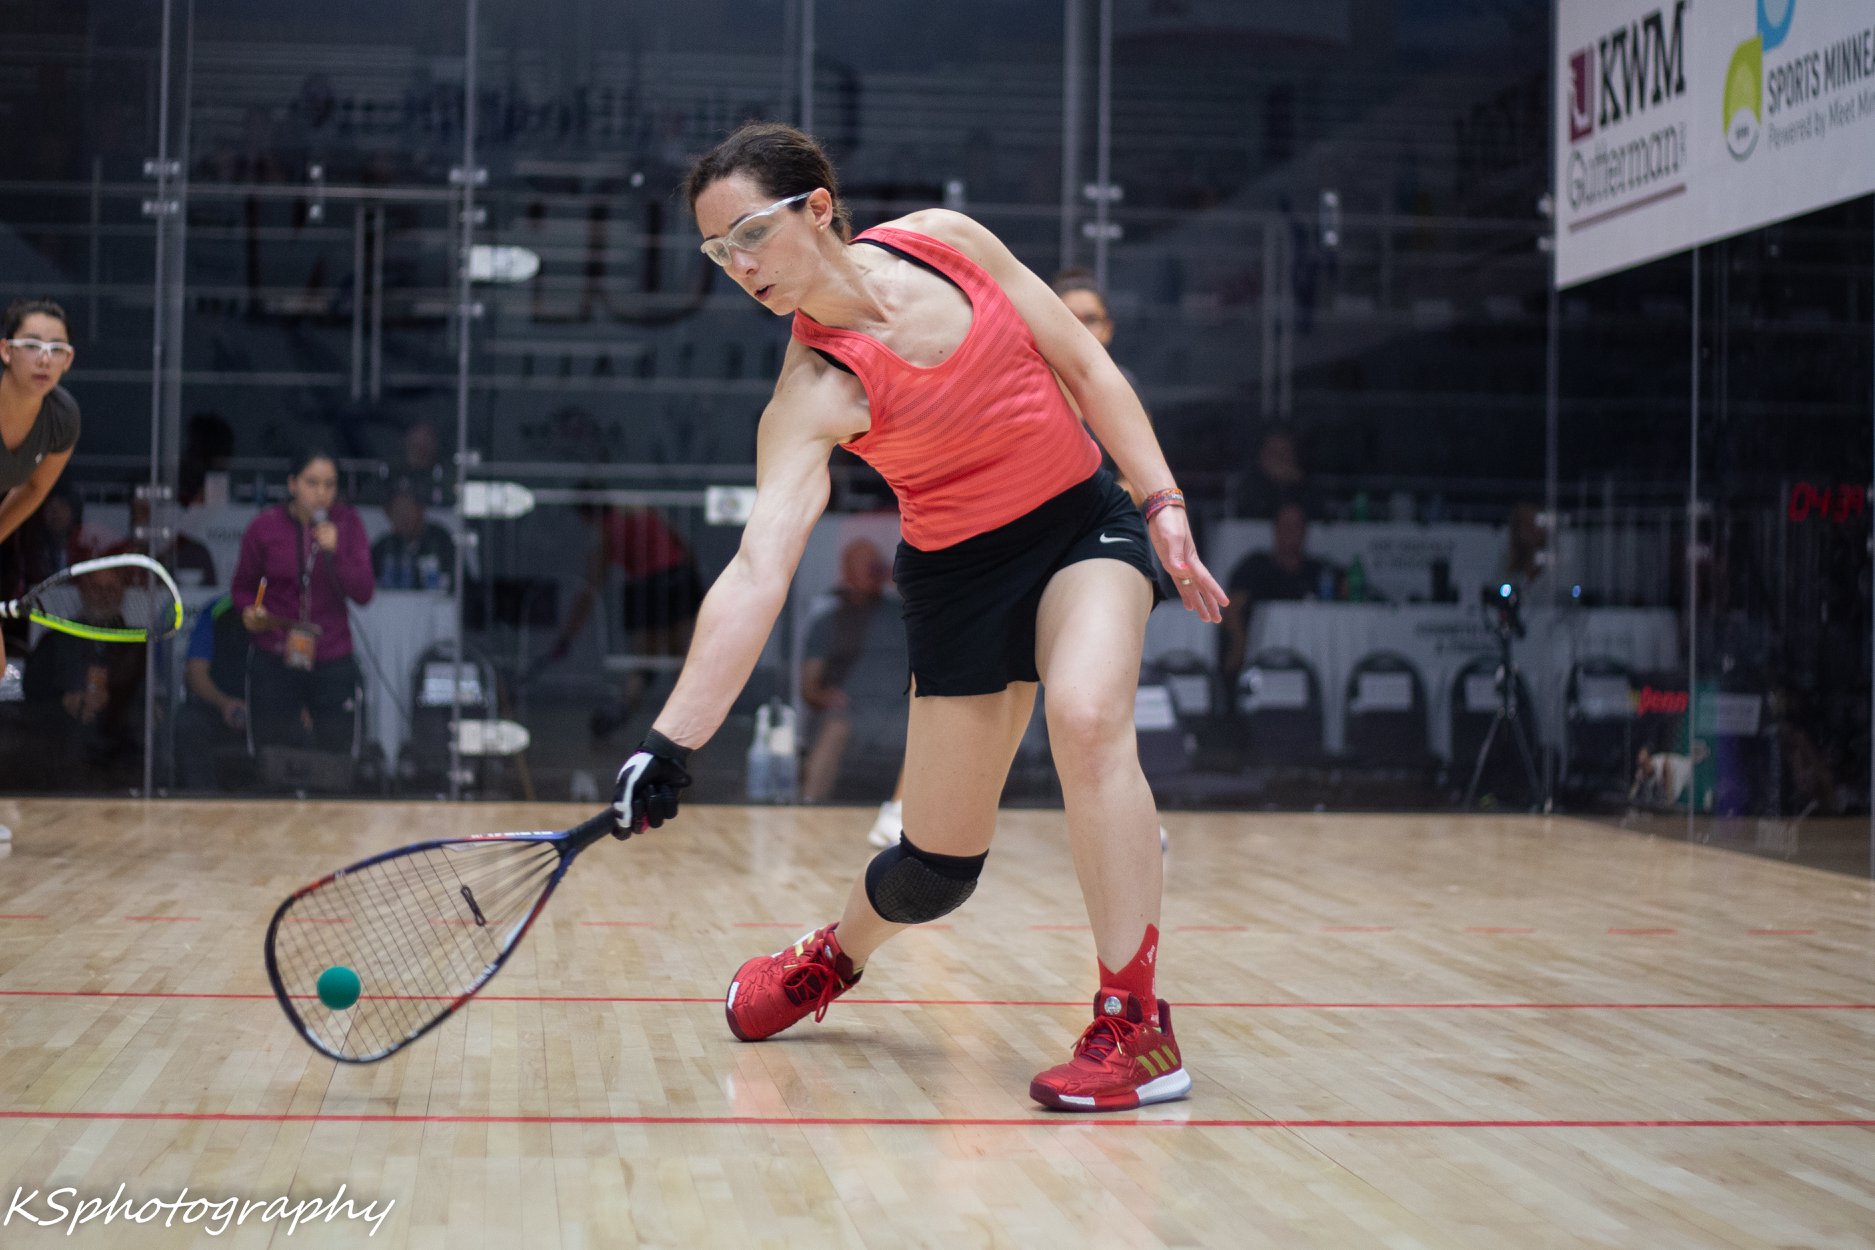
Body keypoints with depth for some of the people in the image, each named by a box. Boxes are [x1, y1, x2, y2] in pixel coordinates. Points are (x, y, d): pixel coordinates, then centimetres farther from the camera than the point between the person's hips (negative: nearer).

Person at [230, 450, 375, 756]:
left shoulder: (347, 523, 0)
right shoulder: (265, 527, -2)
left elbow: (363, 593, -6)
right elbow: (242, 586, 12)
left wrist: (335, 551, -19)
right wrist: (249, 611, -9)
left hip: (332, 664, 1)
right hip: (275, 663, -1)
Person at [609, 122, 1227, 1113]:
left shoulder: (945, 240, -12)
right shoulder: (815, 391, -19)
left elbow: (1086, 367, -1)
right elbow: (757, 573, -29)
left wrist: (1163, 503, -6)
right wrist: (670, 743, -39)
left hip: (1087, 521, 1)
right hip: (961, 573, -1)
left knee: (1086, 714, -30)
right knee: (939, 862, 2)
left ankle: (1137, 1029, -21)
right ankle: (834, 958, 39)